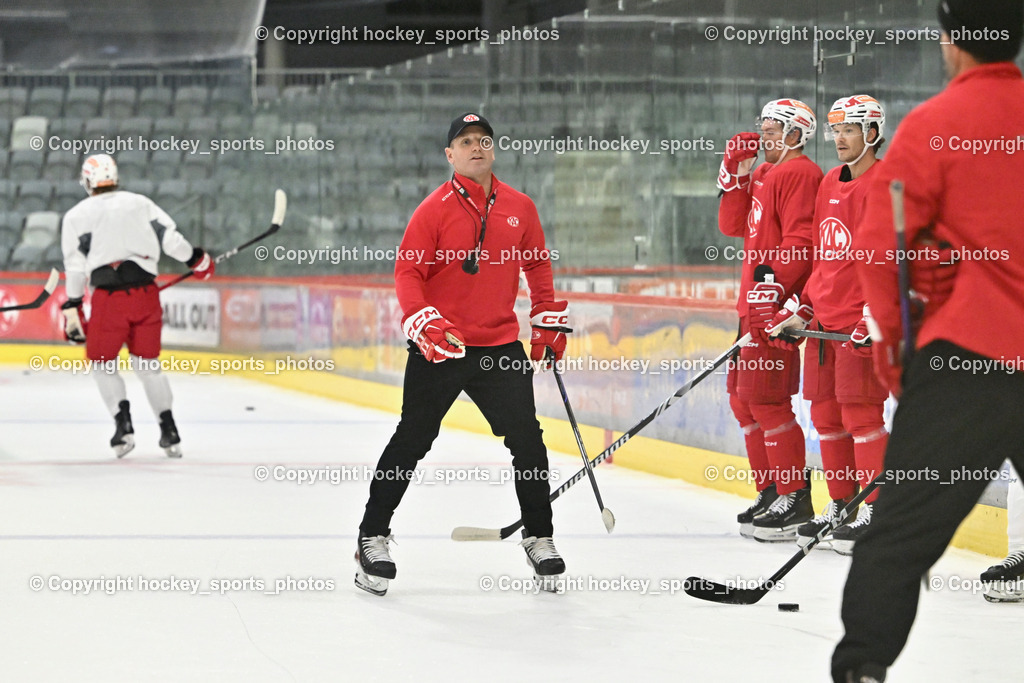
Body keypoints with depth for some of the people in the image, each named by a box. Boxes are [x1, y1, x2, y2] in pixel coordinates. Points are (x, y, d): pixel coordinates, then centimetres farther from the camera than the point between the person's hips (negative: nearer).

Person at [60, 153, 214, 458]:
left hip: (108, 297, -3)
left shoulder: (75, 216, 6)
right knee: (147, 362, 16)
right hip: (146, 295, 3)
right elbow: (170, 237, 6)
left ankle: (123, 425, -4)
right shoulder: (141, 203, 11)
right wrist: (196, 260, 23)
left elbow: (75, 265, 2)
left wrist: (72, 307, 8)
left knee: (102, 362, 13)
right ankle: (169, 432, 12)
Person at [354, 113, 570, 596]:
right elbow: (407, 272, -9)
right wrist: (423, 323, -22)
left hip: (500, 347, 4)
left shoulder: (519, 208, 7)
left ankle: (538, 537, 16)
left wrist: (549, 321, 16)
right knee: (412, 441, -2)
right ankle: (373, 536, 8)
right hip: (439, 347, -4)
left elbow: (537, 266, 19)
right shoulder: (434, 210, -7)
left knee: (526, 439, 2)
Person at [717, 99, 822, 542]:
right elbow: (734, 226, 20)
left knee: (765, 398, -13)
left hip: (777, 305, -11)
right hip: (755, 305, 11)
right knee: (743, 397, 14)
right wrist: (735, 176, 9)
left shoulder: (799, 174, -10)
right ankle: (771, 491, 20)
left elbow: (800, 240, -19)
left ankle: (794, 501, -10)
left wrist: (772, 282, -28)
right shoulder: (764, 175, 21)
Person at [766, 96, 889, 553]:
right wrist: (800, 309, 18)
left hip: (860, 322, -8)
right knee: (826, 412, 10)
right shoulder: (829, 184, 17)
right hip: (825, 319, 8)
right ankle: (840, 507, 19)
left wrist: (876, 315, -22)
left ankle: (876, 513, -5)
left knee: (860, 412, -10)